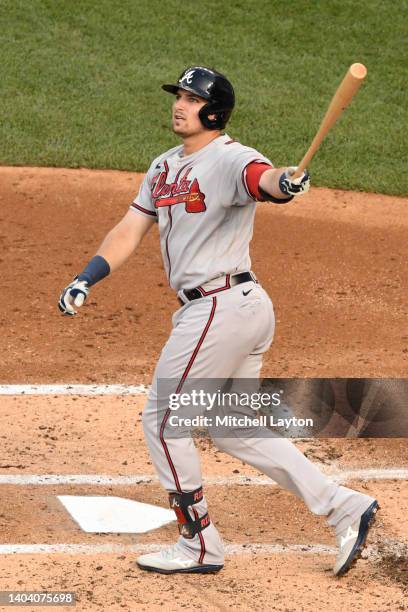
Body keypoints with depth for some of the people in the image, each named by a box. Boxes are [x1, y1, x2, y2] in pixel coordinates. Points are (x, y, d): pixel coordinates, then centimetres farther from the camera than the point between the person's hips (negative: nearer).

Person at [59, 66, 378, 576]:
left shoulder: (230, 158, -14)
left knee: (162, 419, -1)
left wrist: (283, 182, -60)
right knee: (234, 430, 16)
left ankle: (199, 546, 9)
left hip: (222, 306, -10)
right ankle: (344, 508, 15)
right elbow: (130, 230, 14)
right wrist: (86, 280, 1)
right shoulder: (165, 167, 14)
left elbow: (260, 178, -36)